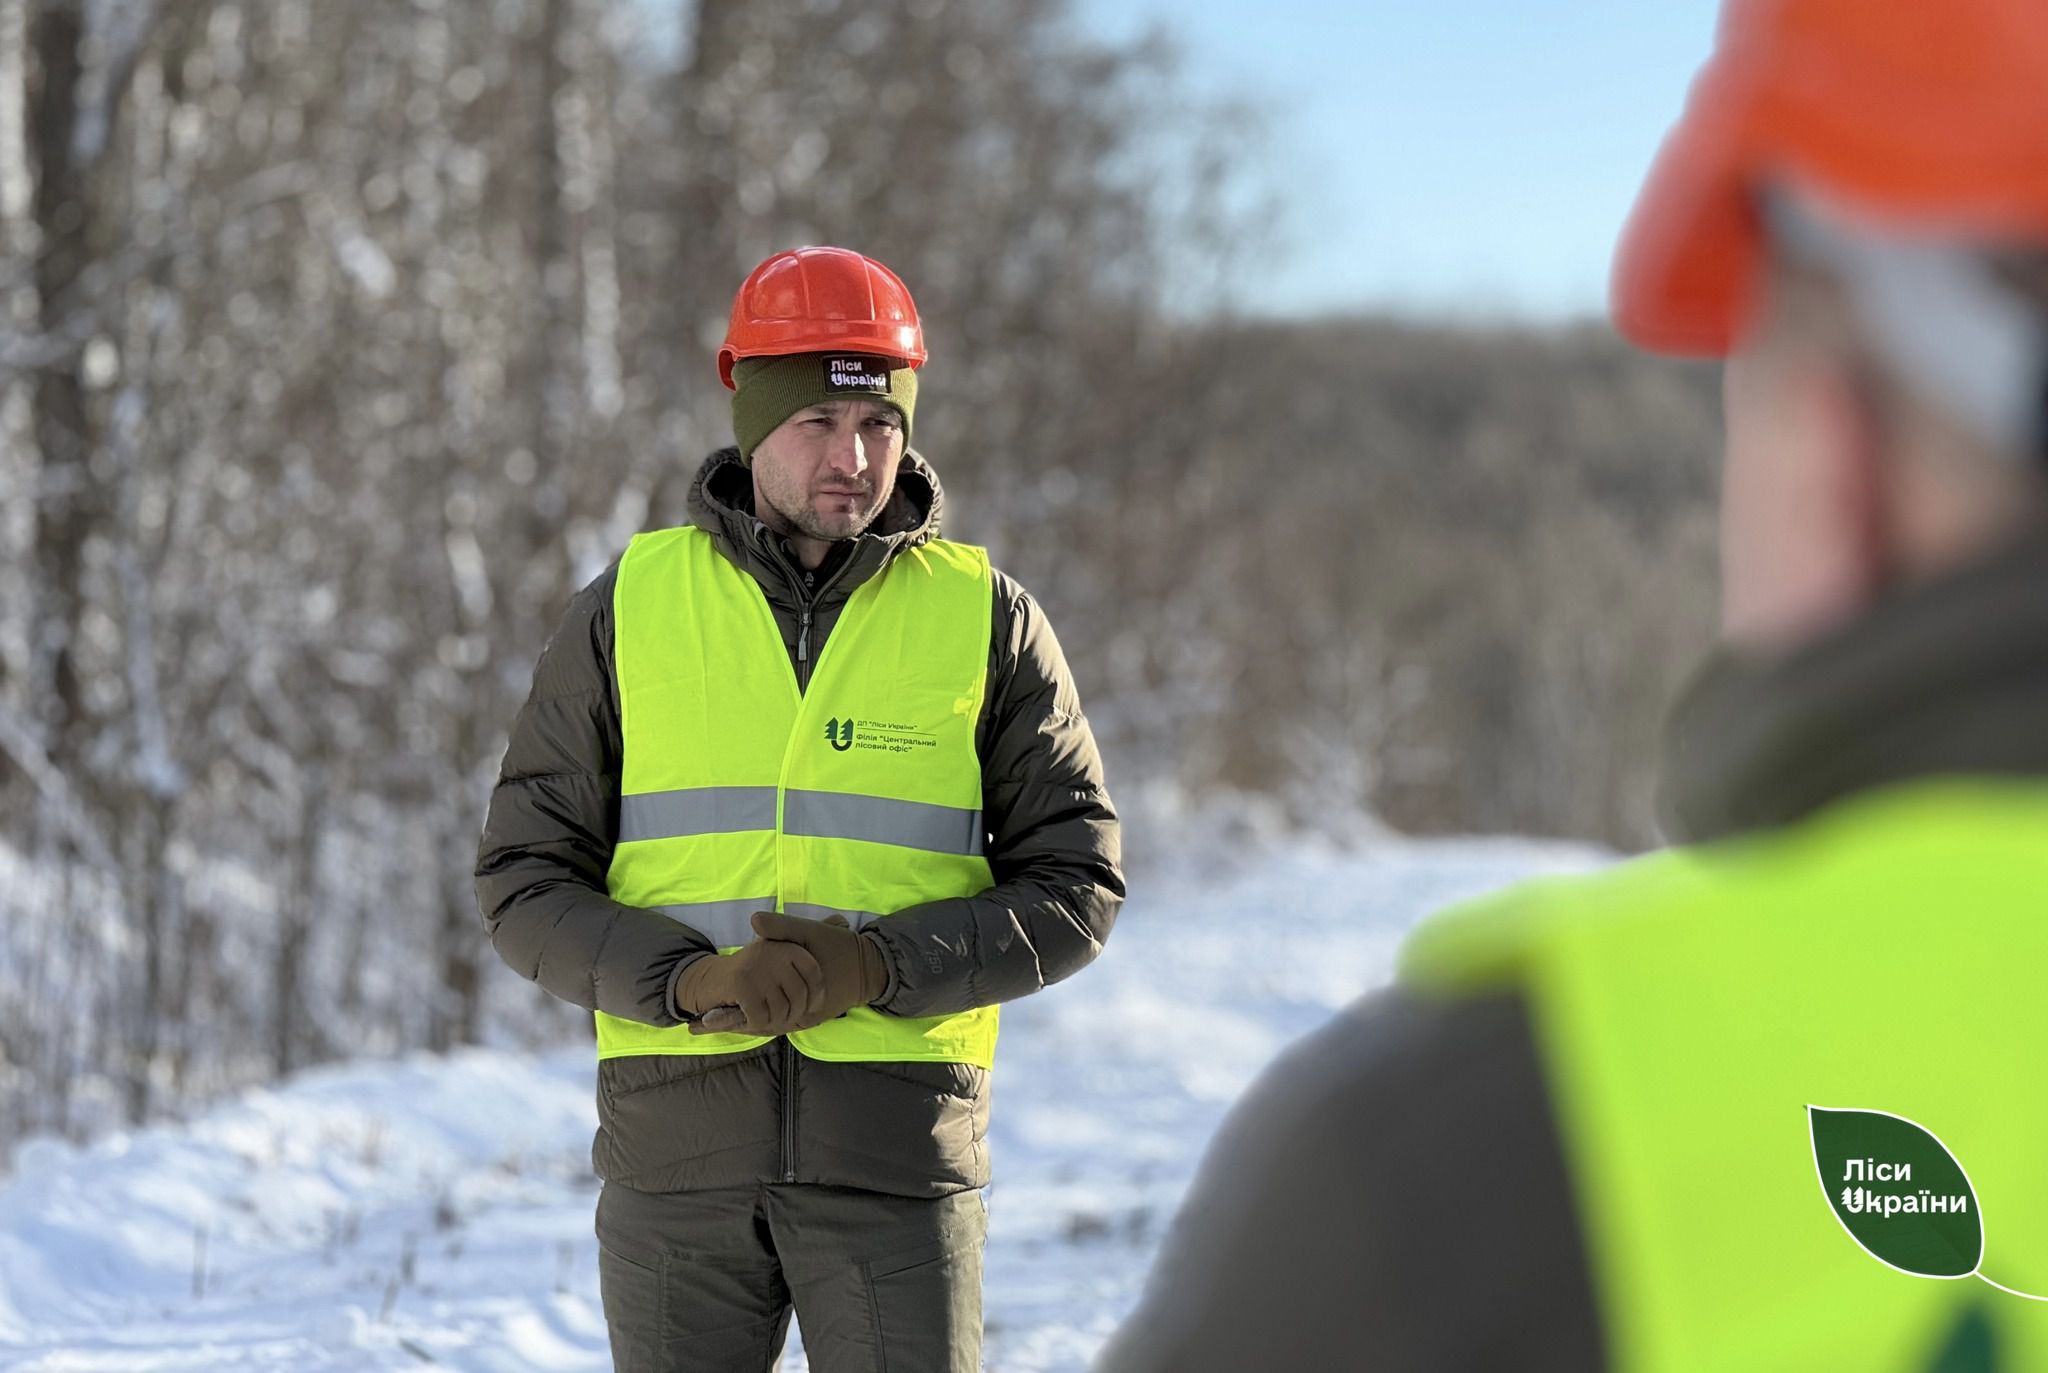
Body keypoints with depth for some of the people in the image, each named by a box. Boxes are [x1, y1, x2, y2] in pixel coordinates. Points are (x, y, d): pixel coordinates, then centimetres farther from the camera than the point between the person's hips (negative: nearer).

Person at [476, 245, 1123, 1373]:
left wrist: (879, 966, -14)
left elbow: (1076, 885, 2)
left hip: (895, 1146, -1)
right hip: (679, 1139, 1)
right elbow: (523, 879, 4)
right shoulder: (627, 610, 6)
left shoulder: (986, 620, 4)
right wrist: (687, 981, -15)